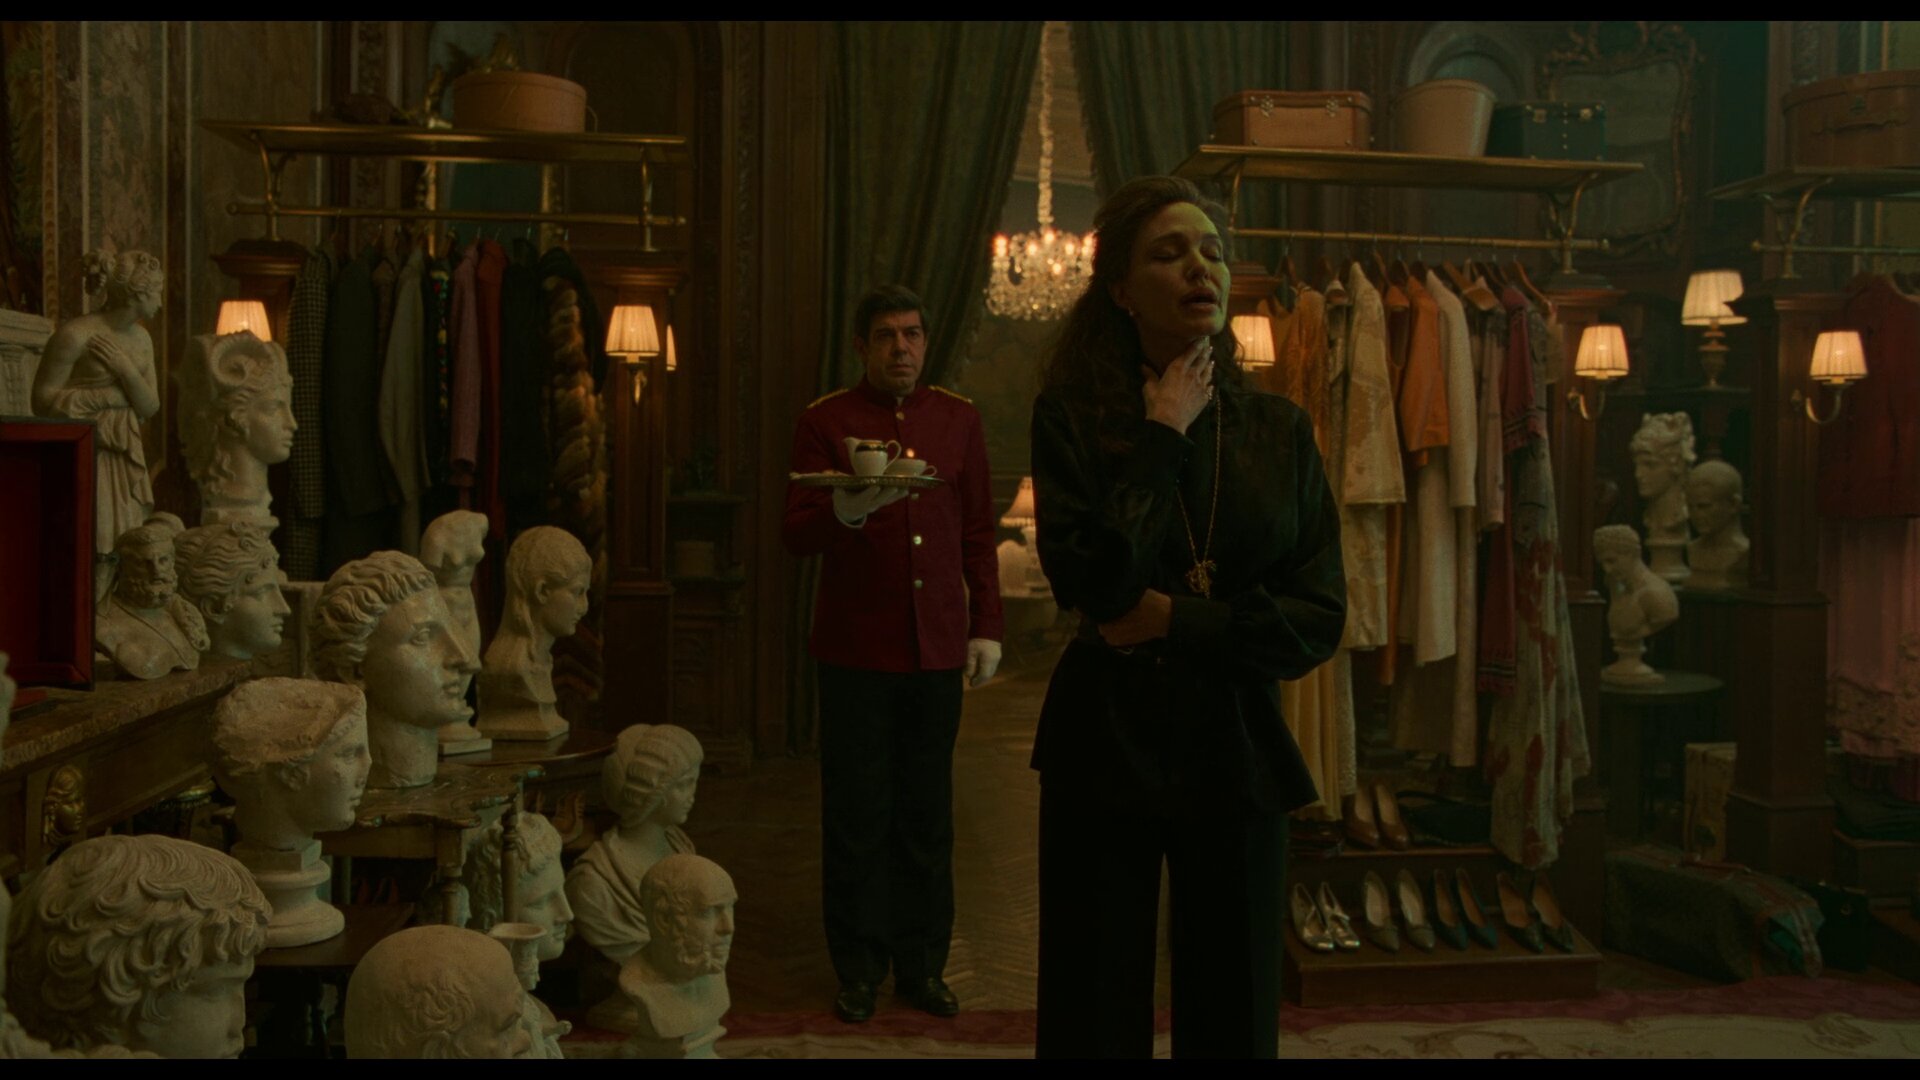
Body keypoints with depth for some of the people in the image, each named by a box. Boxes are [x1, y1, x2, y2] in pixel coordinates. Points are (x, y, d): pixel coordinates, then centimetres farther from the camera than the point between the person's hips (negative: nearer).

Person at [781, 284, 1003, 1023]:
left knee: (928, 815, 7)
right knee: (857, 816, 3)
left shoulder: (958, 419, 10)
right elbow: (796, 535, -5)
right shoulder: (826, 421, 1)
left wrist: (986, 627, 7)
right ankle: (858, 970, 16)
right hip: (856, 650, -2)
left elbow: (979, 534, 13)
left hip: (937, 649, 2)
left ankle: (922, 965, 19)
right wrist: (846, 511, -25)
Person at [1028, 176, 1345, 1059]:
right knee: (1095, 1017, 8)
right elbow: (1095, 579, -20)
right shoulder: (1075, 416, -5)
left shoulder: (1280, 431, 3)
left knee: (1233, 1016, 11)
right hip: (1106, 750, -2)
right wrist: (1162, 437, -14)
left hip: (1236, 753, 2)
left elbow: (1320, 618, -3)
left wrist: (1176, 620, -13)